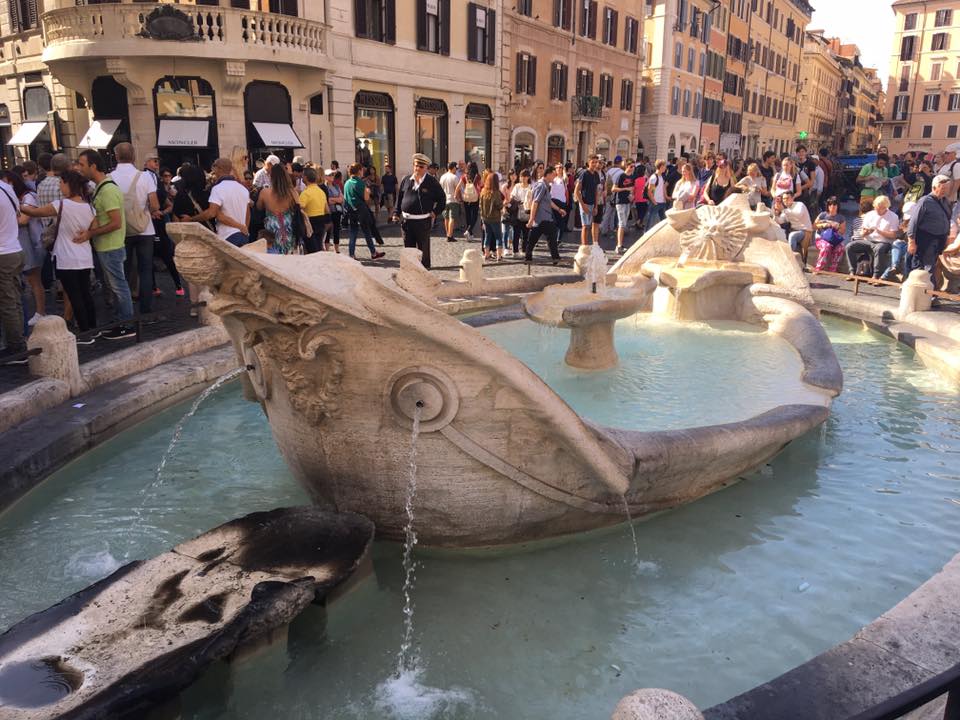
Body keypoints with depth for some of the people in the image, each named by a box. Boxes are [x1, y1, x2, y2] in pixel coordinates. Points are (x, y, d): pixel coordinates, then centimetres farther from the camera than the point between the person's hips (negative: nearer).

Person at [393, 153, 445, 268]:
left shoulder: (431, 181, -2)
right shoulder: (406, 180, 8)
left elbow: (442, 197, 5)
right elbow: (399, 197, 16)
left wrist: (436, 212, -3)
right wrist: (397, 213, 9)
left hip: (423, 221, -4)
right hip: (406, 220, 4)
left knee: (423, 249, 4)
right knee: (408, 248, 10)